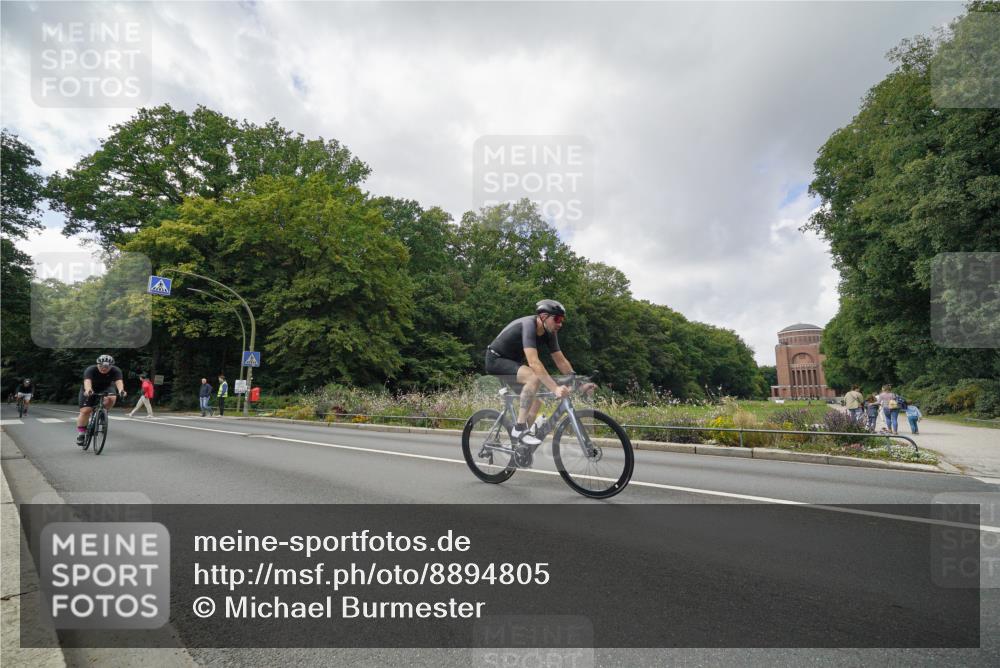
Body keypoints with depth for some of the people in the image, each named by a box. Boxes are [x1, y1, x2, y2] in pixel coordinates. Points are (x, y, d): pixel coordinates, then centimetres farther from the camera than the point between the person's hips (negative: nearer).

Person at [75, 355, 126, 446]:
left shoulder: (115, 371, -24)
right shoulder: (90, 370, -27)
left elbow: (119, 381, -40)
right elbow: (87, 381, -45)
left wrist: (121, 390, -62)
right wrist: (88, 390, -66)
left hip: (105, 390, 1)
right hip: (89, 392, -1)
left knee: (111, 398, -30)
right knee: (85, 411, -15)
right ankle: (81, 432, 4)